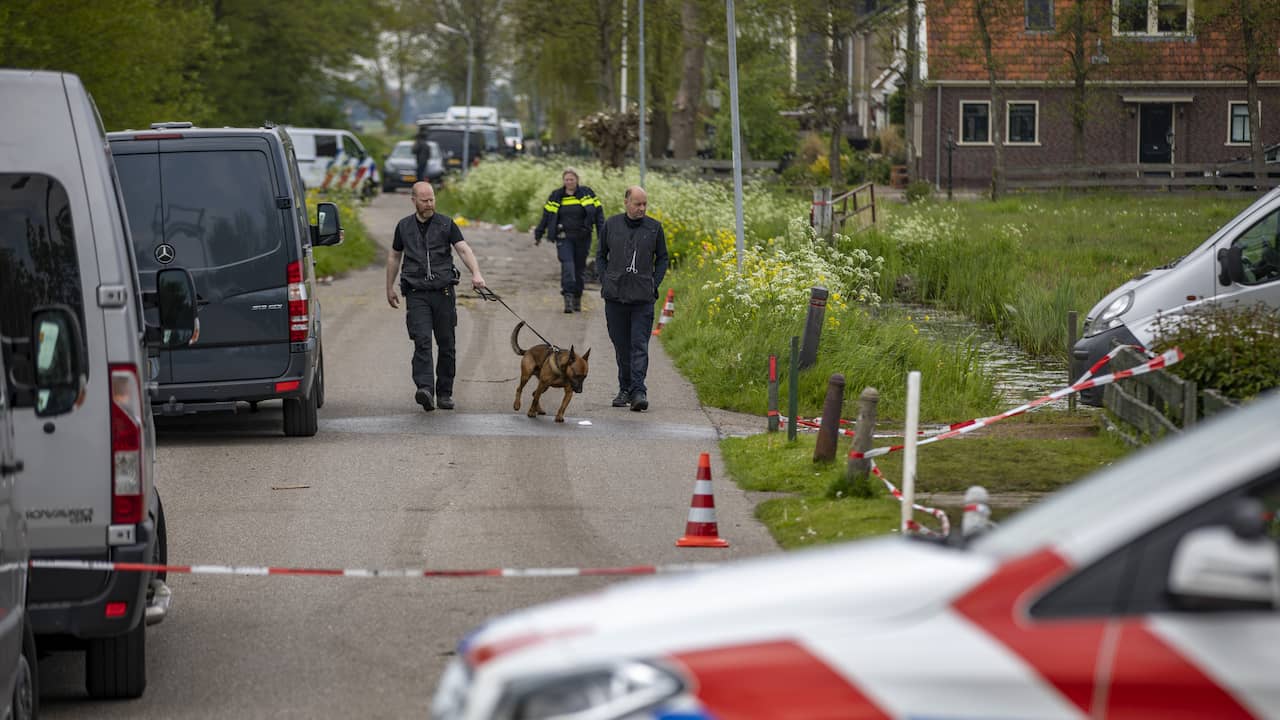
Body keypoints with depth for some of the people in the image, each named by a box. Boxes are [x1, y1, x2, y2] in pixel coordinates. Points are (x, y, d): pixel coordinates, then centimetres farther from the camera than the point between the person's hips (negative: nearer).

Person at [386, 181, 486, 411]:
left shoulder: (446, 224, 4)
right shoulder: (404, 226, 11)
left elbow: (464, 250, -7)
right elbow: (394, 257, 22)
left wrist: (476, 273, -24)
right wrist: (390, 288, 20)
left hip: (444, 291, 0)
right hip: (417, 294, 0)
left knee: (447, 345, 3)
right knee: (422, 341, -16)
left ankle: (444, 393, 13)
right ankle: (425, 389, -28)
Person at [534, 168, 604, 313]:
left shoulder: (586, 193, 3)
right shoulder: (556, 196, 6)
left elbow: (598, 213, 3)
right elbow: (546, 216, 12)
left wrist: (602, 235, -4)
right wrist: (538, 235, 14)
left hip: (582, 238, 1)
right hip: (564, 237, -1)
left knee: (580, 268, 7)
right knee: (567, 265, -17)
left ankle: (577, 300, 20)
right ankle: (568, 299, -24)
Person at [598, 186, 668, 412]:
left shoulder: (654, 227, 3)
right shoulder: (611, 225, 5)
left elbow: (662, 258, 13)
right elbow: (601, 256, 14)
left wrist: (654, 284, 3)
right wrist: (605, 282, 3)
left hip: (642, 297, -1)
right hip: (615, 295, 2)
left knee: (639, 345, -9)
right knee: (621, 345, 7)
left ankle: (638, 391, -14)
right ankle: (625, 389, 18)